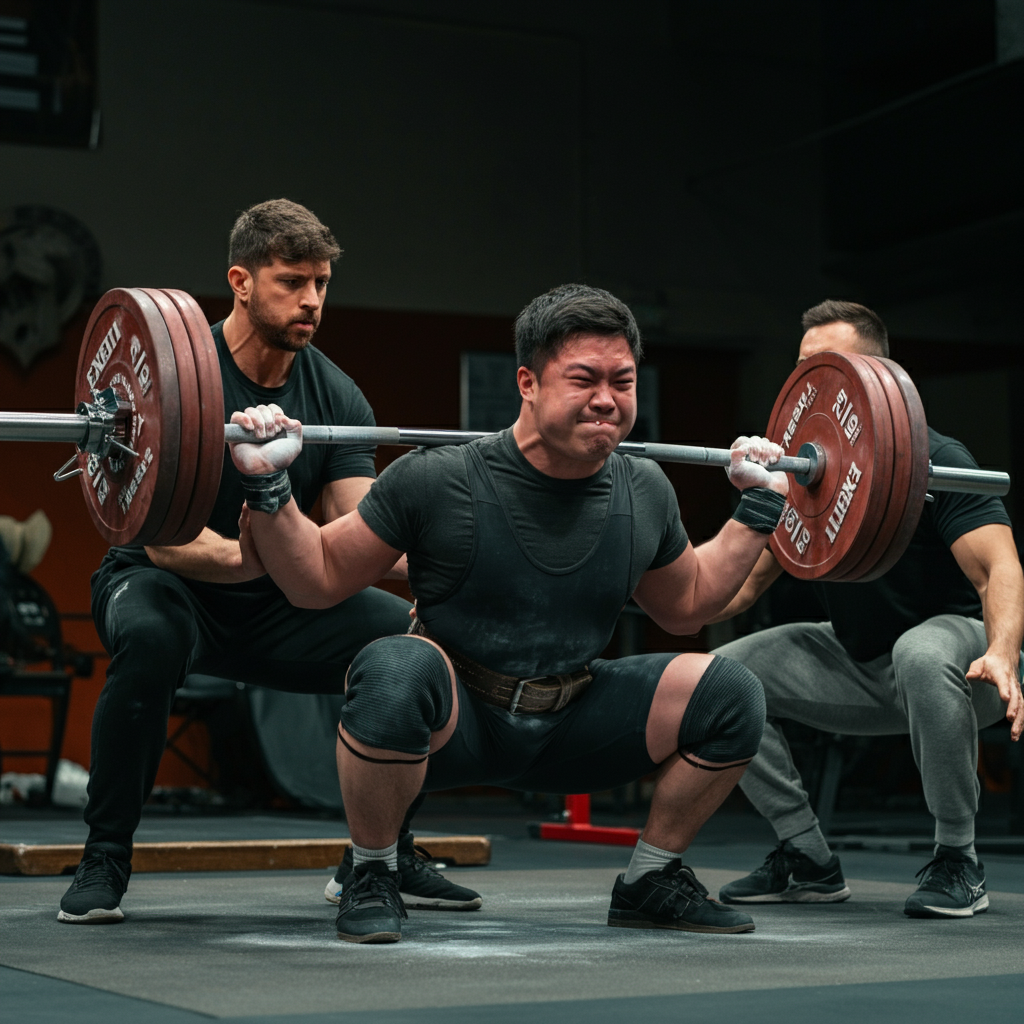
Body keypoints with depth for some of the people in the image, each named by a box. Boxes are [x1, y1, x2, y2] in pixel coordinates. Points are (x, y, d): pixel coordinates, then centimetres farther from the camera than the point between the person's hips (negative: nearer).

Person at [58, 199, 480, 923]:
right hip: (170, 587, -4)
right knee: (152, 639, -39)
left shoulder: (335, 394, -5)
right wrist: (263, 556, -48)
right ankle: (105, 860, -20)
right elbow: (169, 541, -28)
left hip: (274, 604, 5)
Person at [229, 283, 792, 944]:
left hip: (567, 727, 5)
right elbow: (318, 581, -8)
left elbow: (686, 606, 17)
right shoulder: (437, 483, -18)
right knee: (394, 672, -38)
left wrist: (759, 507, 12)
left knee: (730, 694, -11)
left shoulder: (644, 493, -3)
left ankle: (650, 883, 11)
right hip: (450, 721, -5)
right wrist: (267, 487, -22)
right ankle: (371, 881, -12)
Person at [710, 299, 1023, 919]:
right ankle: (810, 861, 4)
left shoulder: (932, 461, -19)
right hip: (863, 668, 7)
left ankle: (958, 862, -22)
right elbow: (747, 580, 4)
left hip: (960, 643, -7)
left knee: (921, 653, -41)